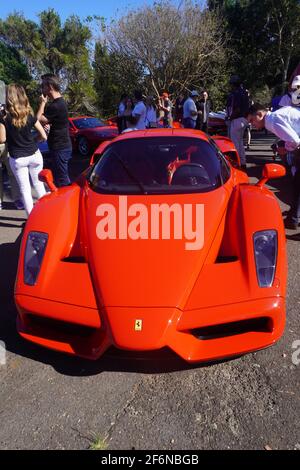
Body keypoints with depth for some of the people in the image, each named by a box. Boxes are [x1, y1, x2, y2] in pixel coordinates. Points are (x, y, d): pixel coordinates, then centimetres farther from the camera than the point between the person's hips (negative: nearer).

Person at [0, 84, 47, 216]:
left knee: (25, 189, 8)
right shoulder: (30, 116, -4)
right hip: (34, 155, 2)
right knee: (38, 184, 19)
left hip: (17, 159, -2)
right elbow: (44, 136, -2)